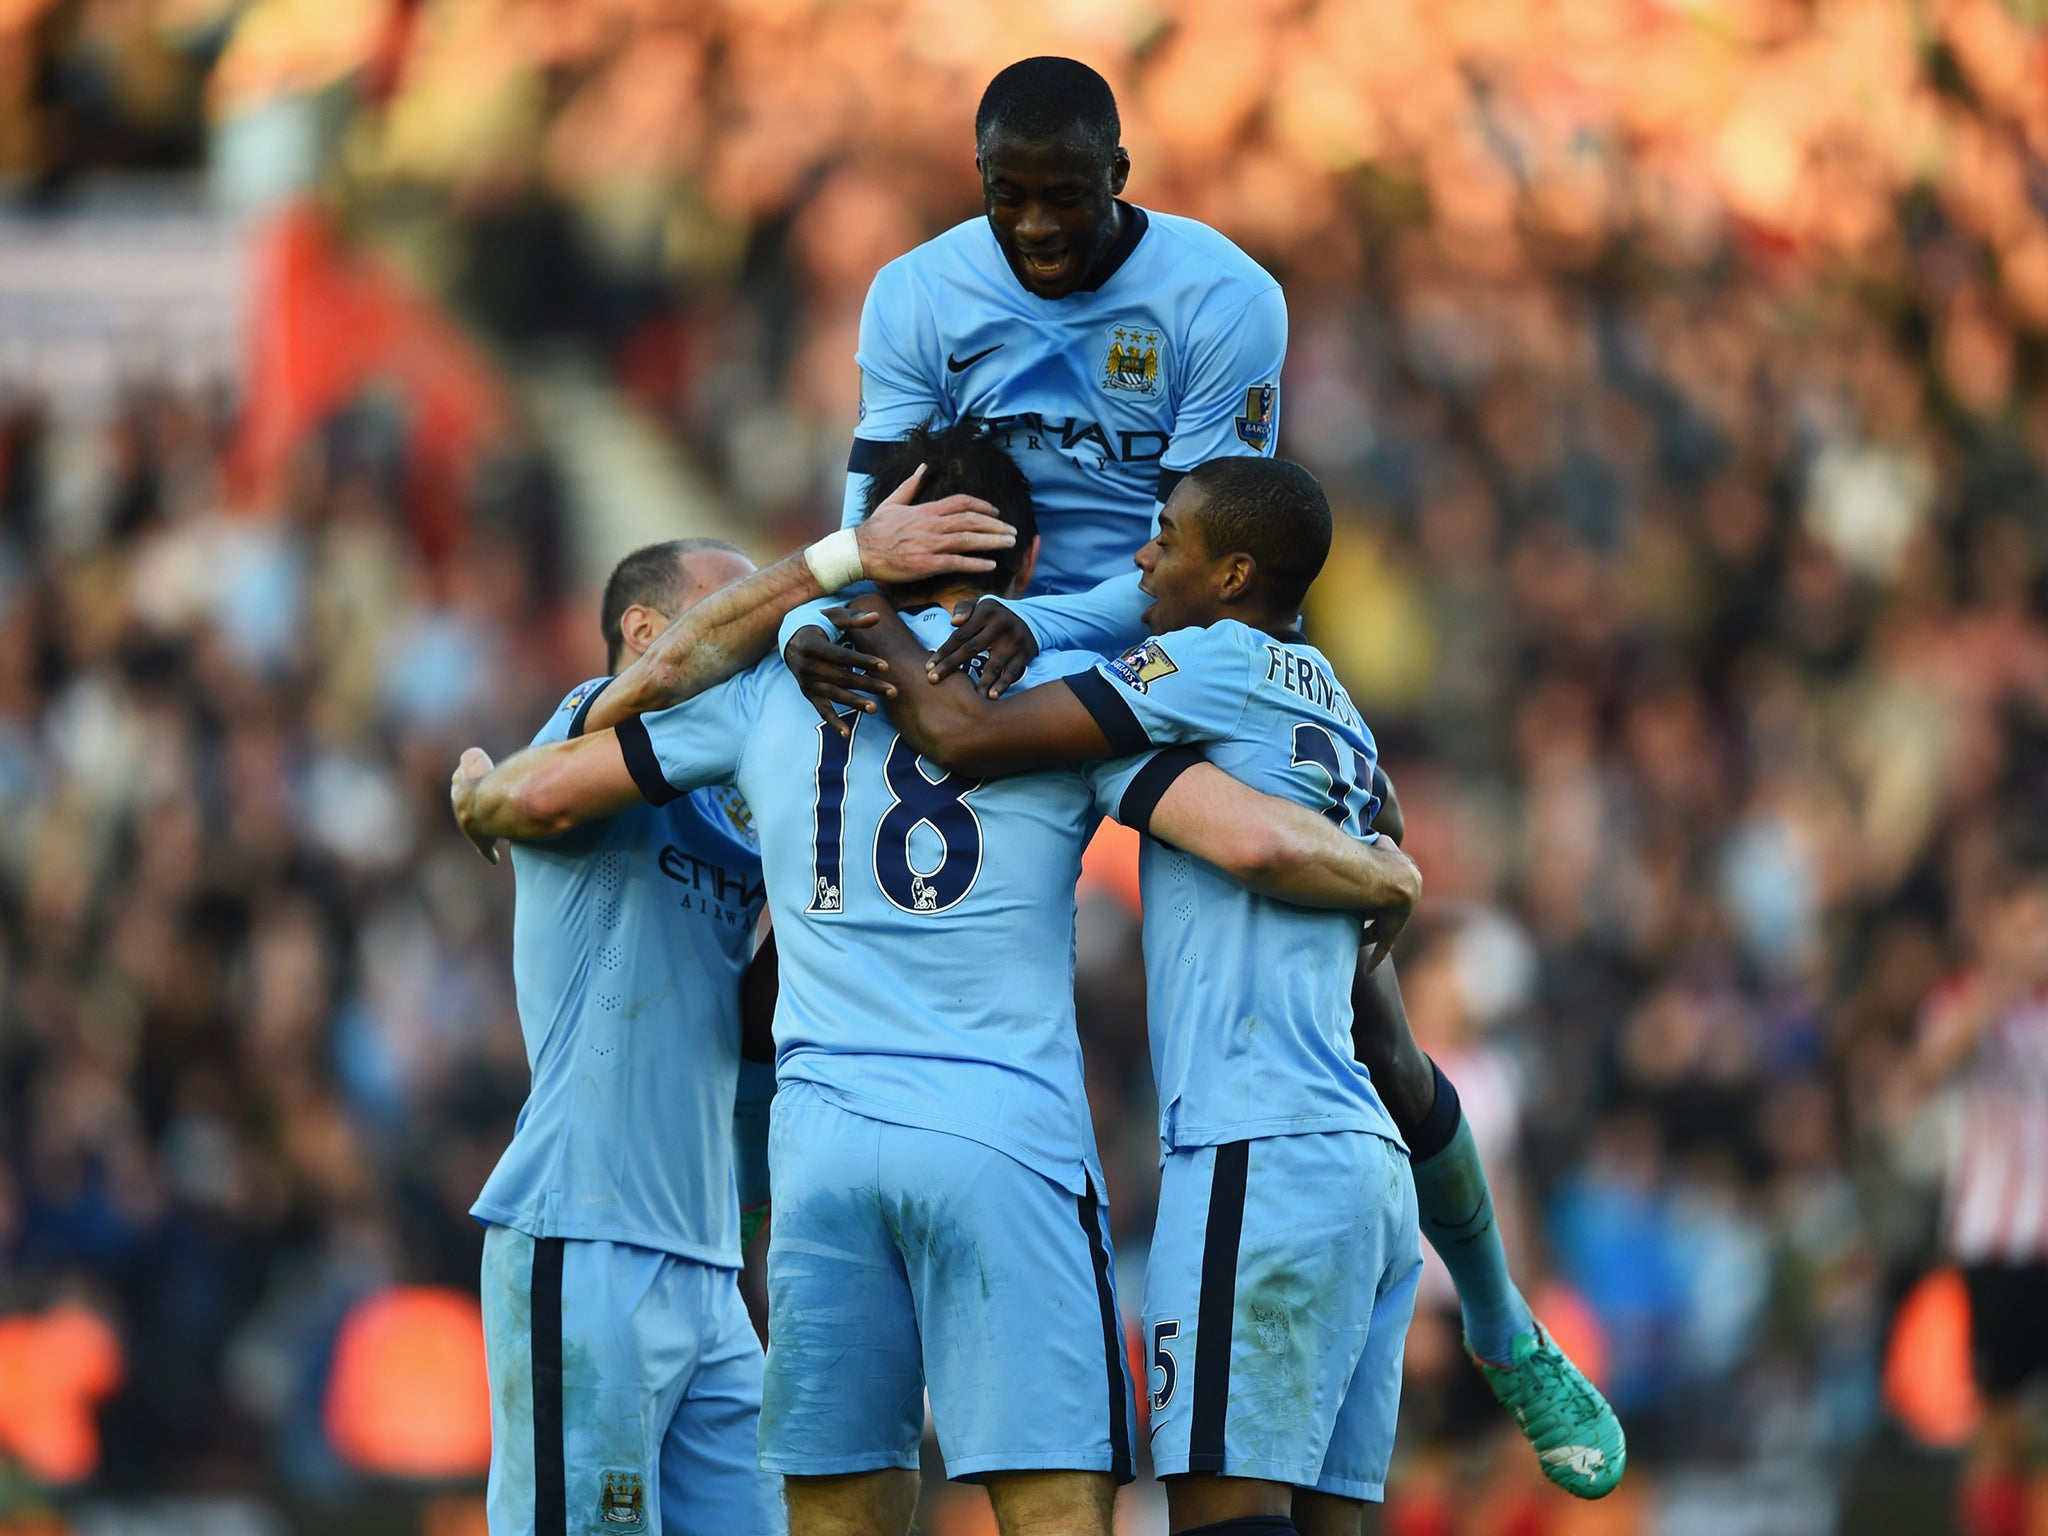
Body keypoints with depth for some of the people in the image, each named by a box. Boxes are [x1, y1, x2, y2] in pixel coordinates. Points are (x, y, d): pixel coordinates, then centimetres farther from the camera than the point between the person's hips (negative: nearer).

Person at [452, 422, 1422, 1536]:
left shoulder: (774, 684, 14)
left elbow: (539, 796, 14)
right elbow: (1253, 842, -7)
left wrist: (484, 794, 37)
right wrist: (1387, 879, 12)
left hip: (821, 1142, 3)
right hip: (1007, 1145, -3)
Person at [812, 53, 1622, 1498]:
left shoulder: (1220, 302, -18)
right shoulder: (923, 301, -9)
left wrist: (1045, 624, -40)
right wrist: (829, 622, -37)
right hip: (1003, 675, 2)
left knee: (1373, 1040, -1)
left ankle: (1508, 1334, 20)